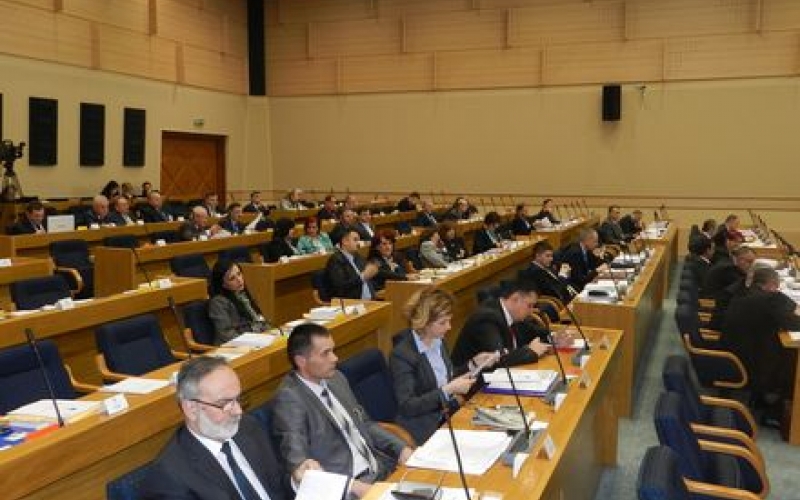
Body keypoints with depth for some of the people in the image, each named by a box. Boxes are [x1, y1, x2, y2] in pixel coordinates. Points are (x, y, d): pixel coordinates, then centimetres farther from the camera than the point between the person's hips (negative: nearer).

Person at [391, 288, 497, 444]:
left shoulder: (438, 341, 4)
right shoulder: (402, 355, -18)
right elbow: (407, 406, -21)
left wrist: (474, 364, 5)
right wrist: (448, 390, -25)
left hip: (450, 413, 7)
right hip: (426, 427, -7)